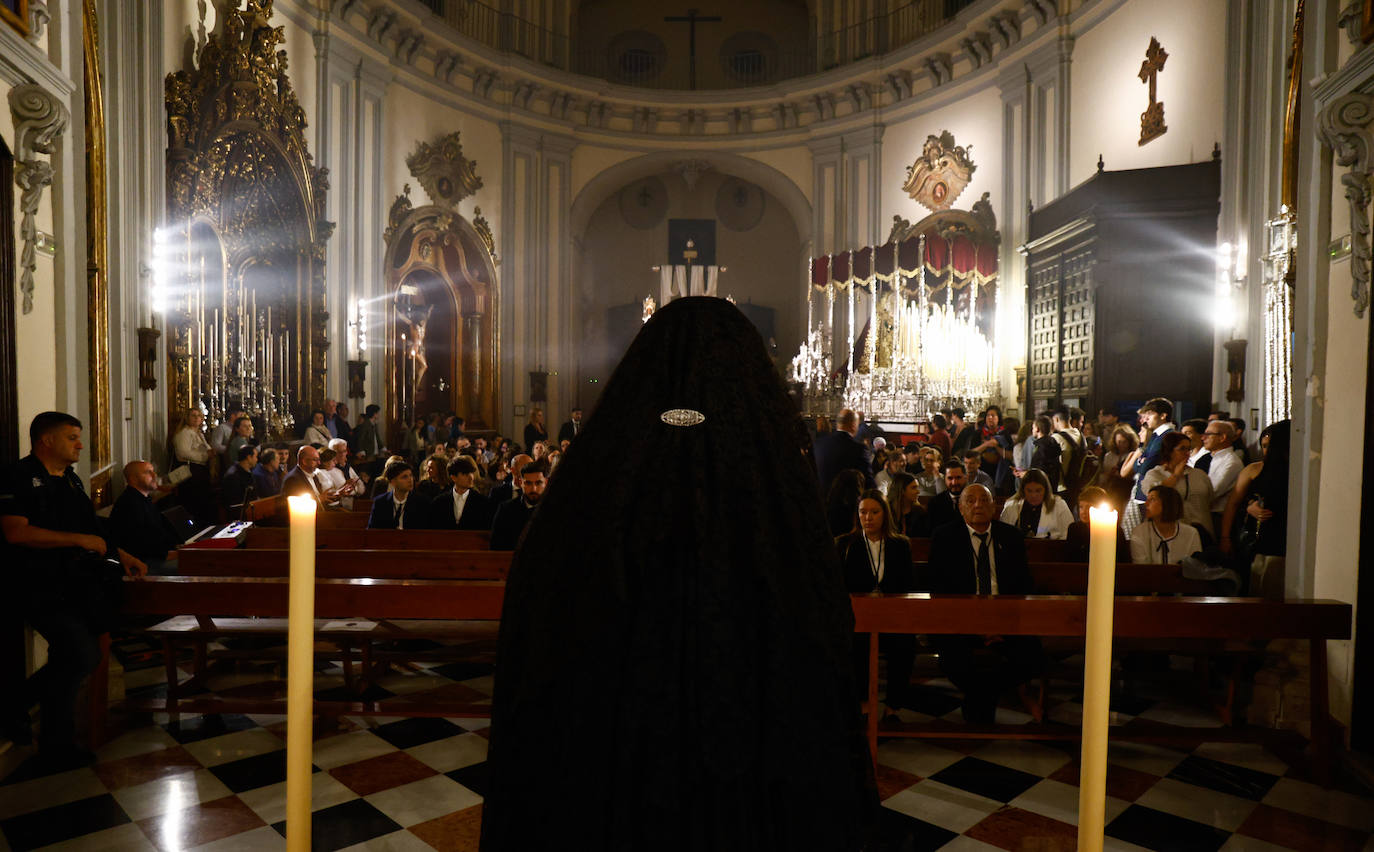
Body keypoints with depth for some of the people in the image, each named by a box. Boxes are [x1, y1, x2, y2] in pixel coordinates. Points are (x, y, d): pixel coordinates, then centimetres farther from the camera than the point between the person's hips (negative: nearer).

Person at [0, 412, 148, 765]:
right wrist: (80, 540, -16)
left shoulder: (72, 480, 20)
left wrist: (120, 553, 17)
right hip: (39, 587, -8)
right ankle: (56, 749, 3)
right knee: (82, 653, -17)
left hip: (75, 582, 8)